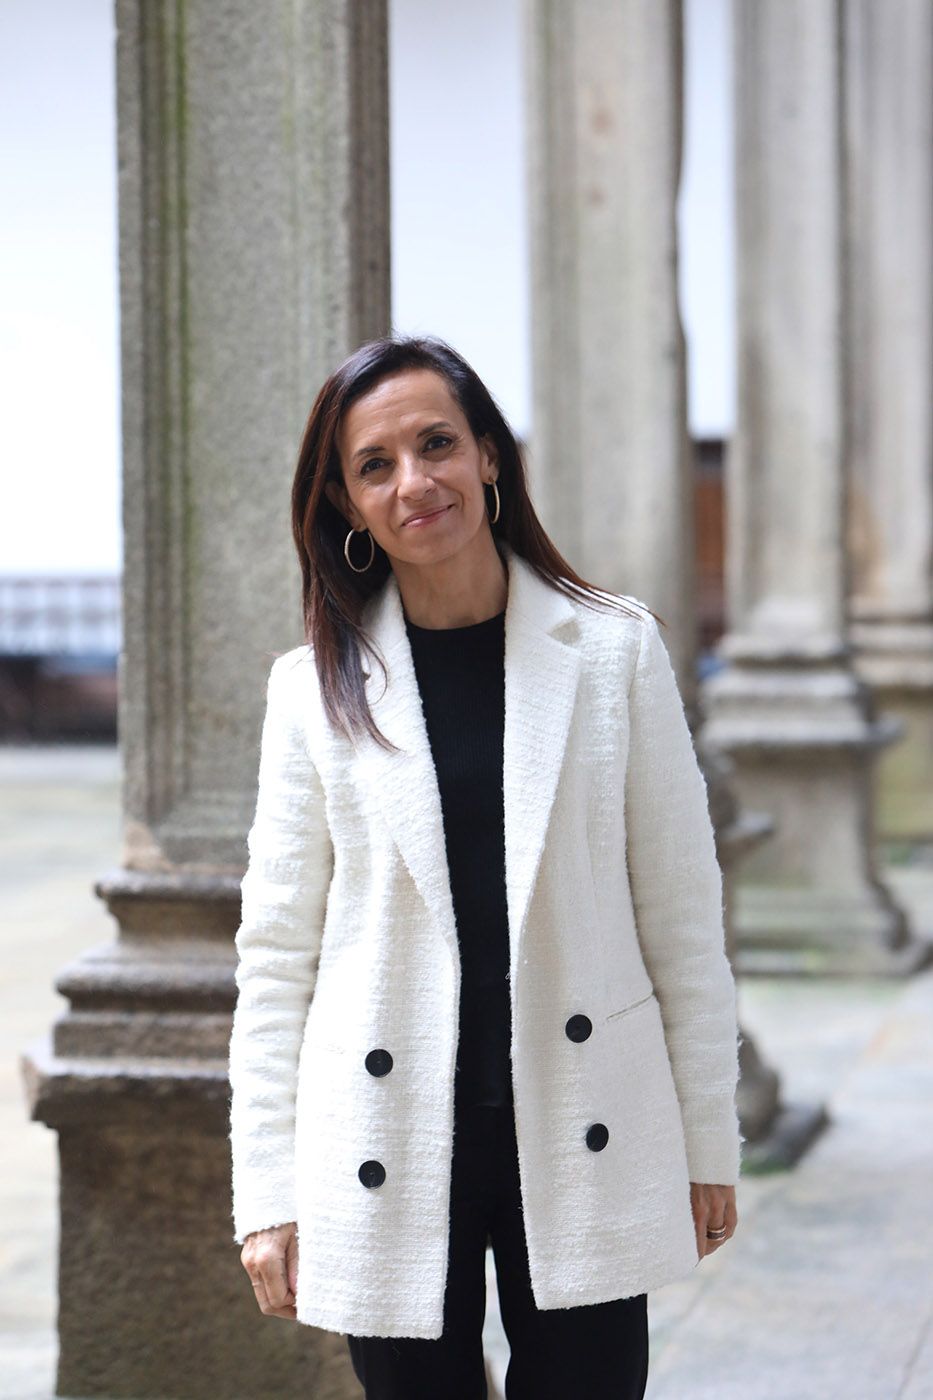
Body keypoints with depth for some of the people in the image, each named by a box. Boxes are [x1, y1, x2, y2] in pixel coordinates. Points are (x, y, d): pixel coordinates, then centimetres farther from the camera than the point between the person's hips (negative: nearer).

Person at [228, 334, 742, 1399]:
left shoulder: (615, 650, 2)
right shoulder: (316, 687, 3)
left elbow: (681, 914, 5)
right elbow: (276, 953, 4)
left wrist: (708, 1144, 5)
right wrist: (267, 1193, 0)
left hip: (582, 1149, 0)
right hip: (392, 1164, 0)